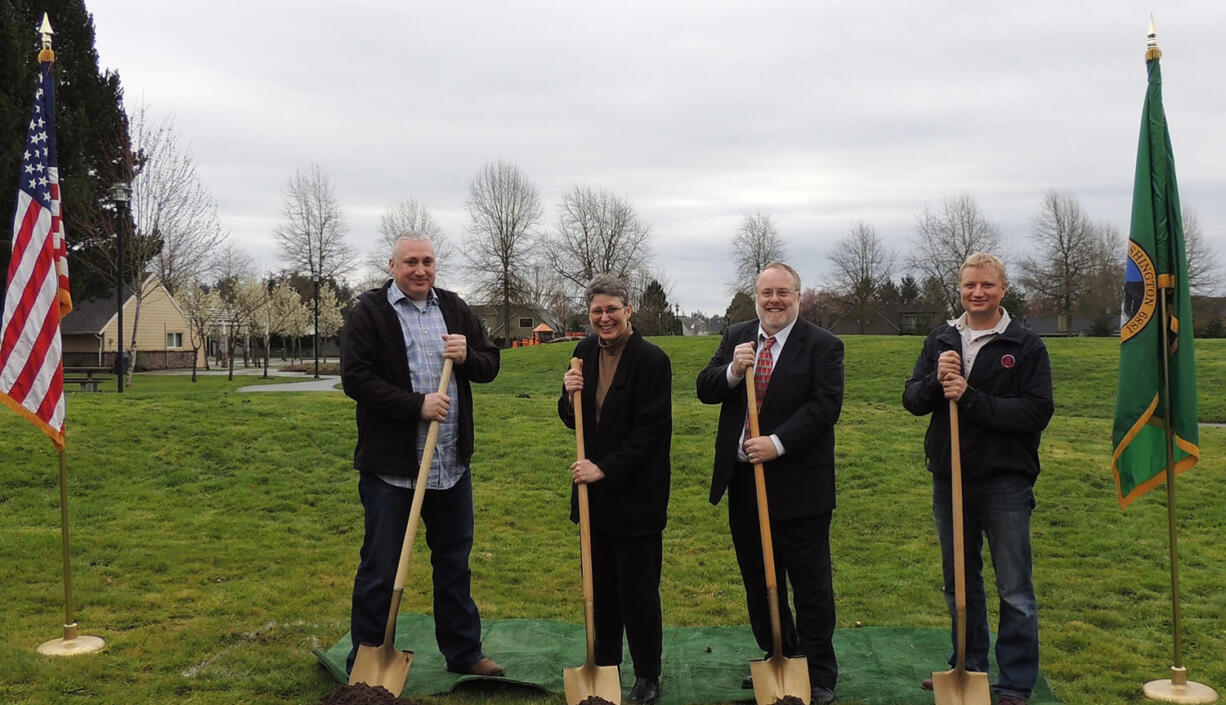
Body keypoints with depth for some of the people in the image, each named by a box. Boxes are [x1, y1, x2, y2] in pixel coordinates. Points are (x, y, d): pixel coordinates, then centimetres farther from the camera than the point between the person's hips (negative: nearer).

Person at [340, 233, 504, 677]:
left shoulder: (454, 308, 10)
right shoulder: (369, 312, -6)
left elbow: (490, 365, 11)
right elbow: (356, 378, -14)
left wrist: (467, 357, -12)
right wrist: (417, 405, -20)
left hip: (452, 463, 5)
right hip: (391, 466, -5)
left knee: (455, 562, 16)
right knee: (380, 569, 5)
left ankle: (464, 654, 30)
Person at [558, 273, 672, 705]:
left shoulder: (652, 360, -14)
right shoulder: (586, 352, 5)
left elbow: (651, 431, -17)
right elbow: (573, 421, 12)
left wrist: (604, 468, -20)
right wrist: (569, 395, -10)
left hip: (636, 495, -6)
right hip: (595, 491, 6)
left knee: (637, 590, 4)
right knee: (599, 587, 15)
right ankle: (603, 667, 30)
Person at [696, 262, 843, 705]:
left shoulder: (822, 346, -6)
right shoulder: (735, 338, 9)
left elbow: (825, 406, -15)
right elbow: (704, 390, 3)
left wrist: (777, 443, -23)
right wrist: (732, 371, -17)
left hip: (798, 484, -5)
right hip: (744, 480, 5)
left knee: (810, 583, 5)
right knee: (758, 580, 16)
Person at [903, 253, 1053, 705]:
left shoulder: (1026, 345, -6)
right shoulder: (941, 340, 7)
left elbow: (1037, 412, -16)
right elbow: (911, 400, 3)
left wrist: (970, 397, -22)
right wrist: (936, 382, -18)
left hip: (1005, 481, -4)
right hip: (949, 479, 5)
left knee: (1014, 591, 4)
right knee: (959, 583, 17)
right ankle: (968, 667, 33)